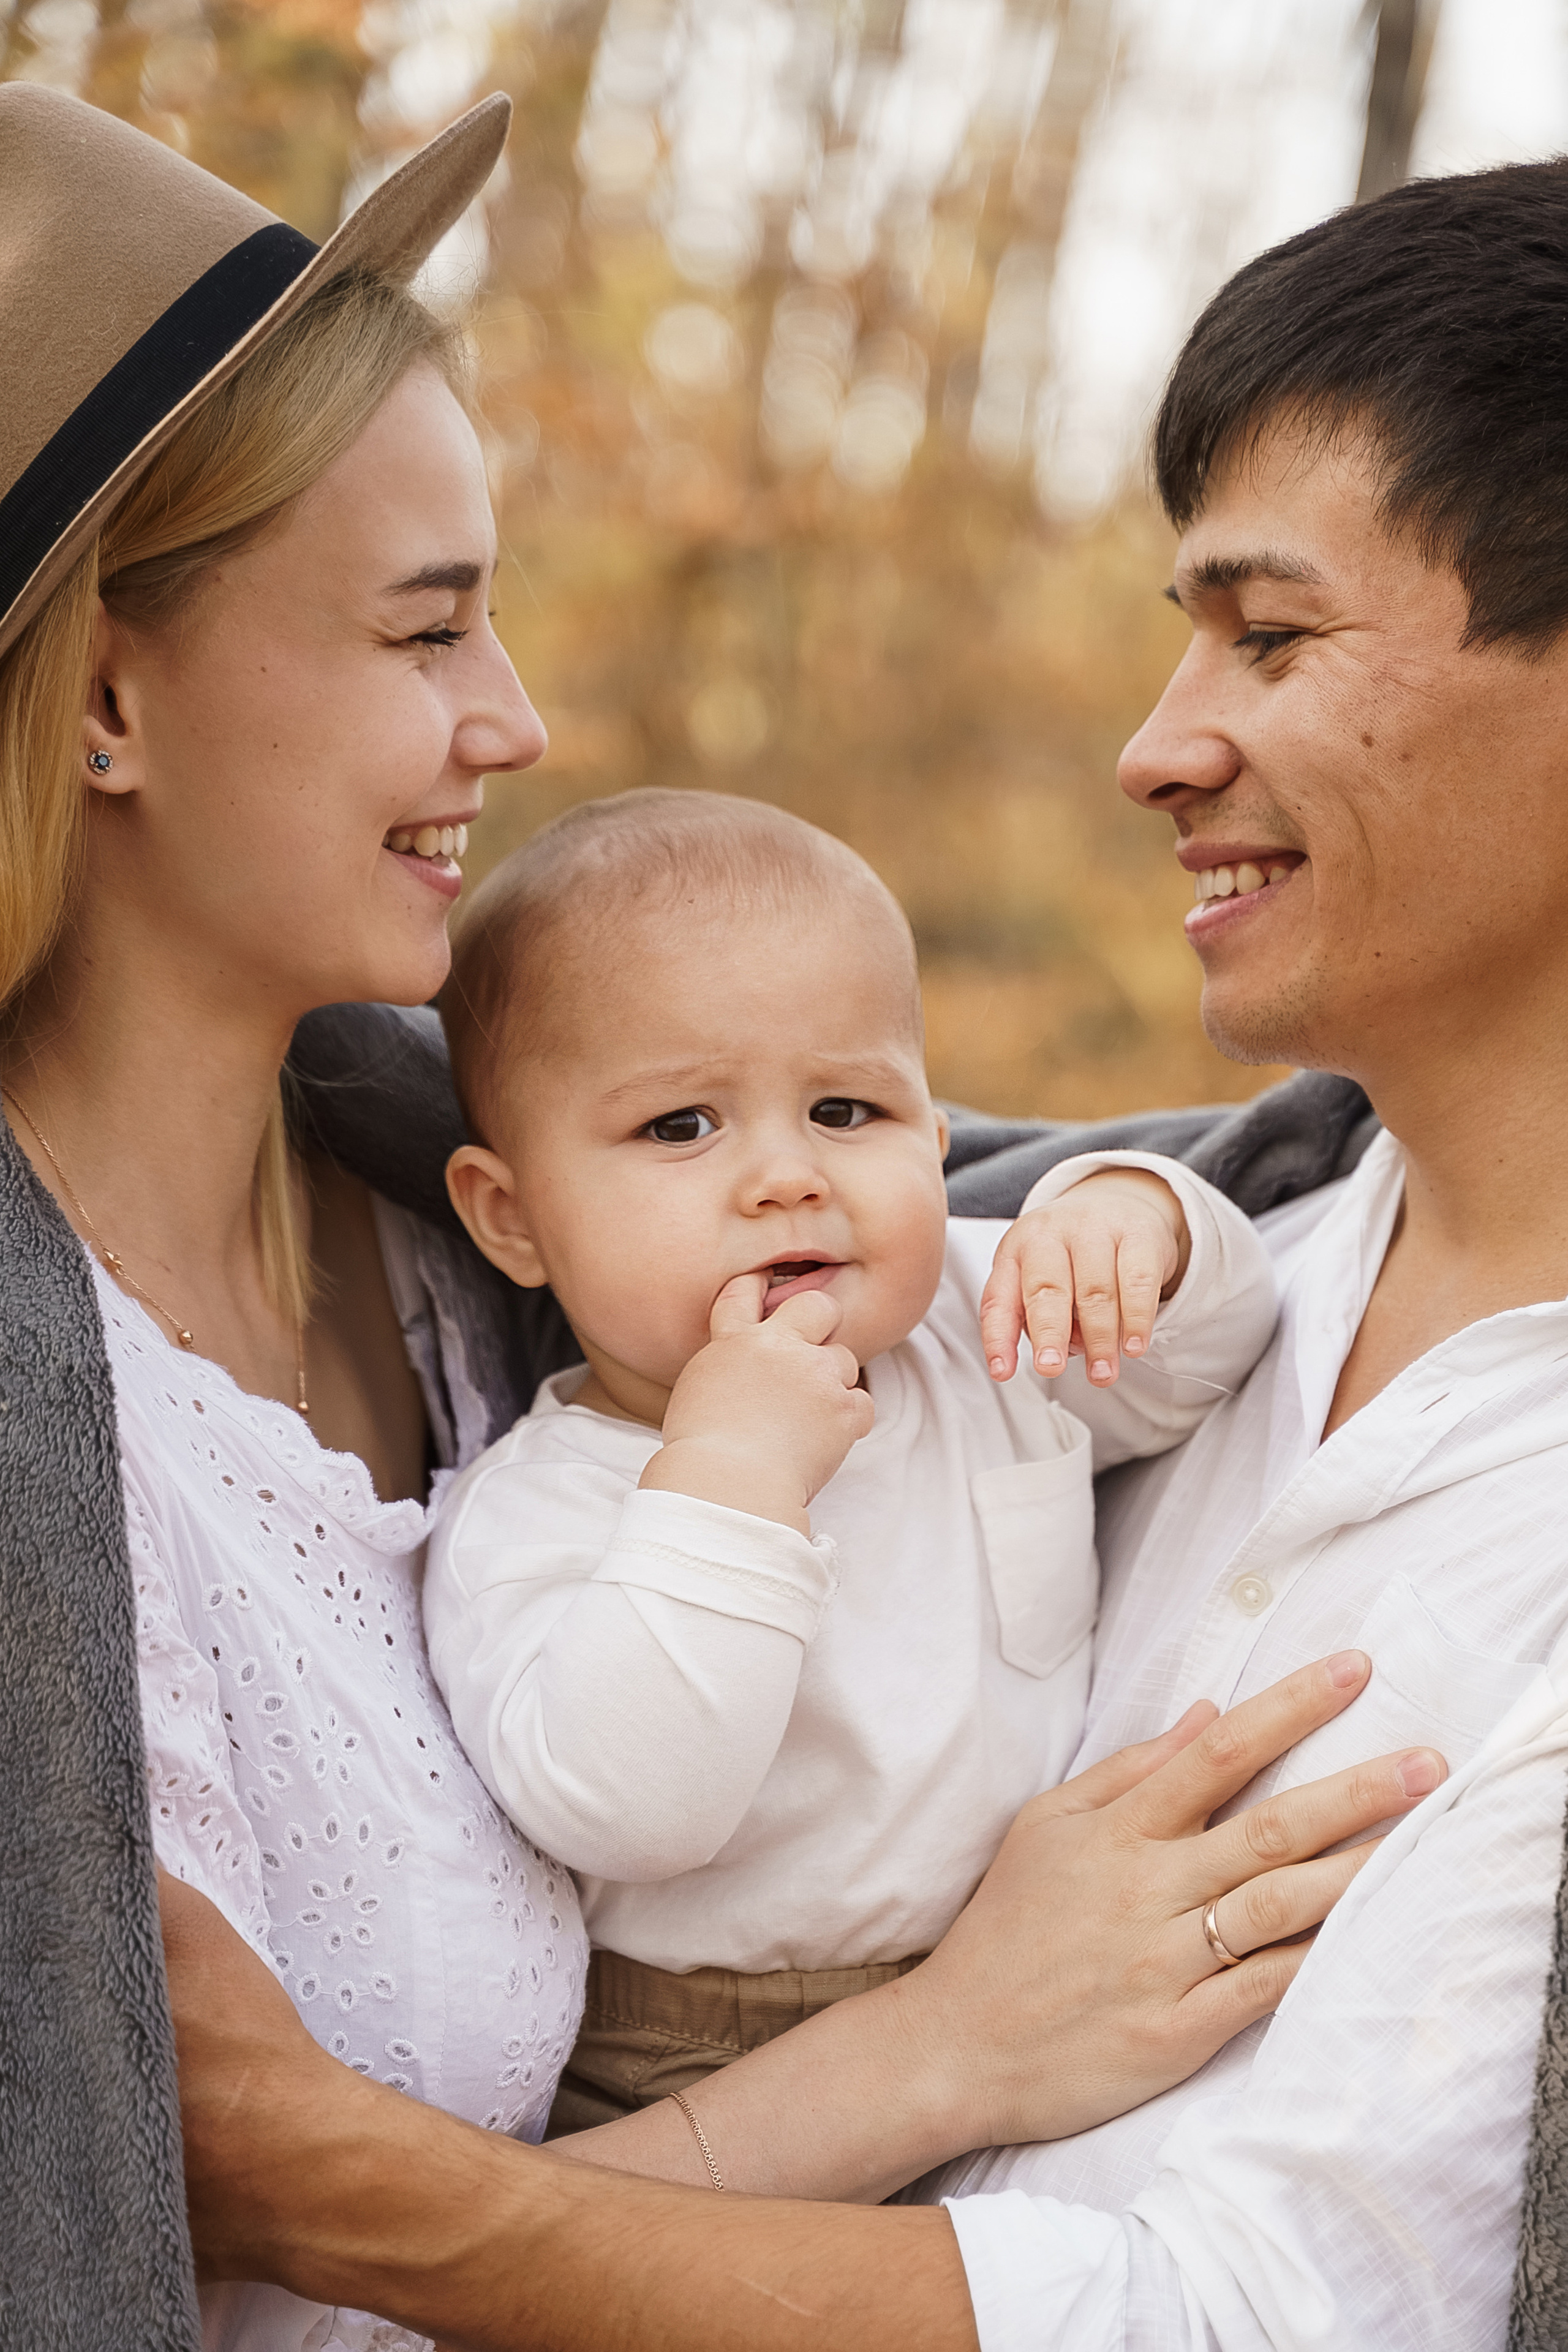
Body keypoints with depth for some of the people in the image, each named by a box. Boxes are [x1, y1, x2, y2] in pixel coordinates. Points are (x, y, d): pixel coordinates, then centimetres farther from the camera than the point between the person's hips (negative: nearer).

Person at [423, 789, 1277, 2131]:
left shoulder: (984, 1334, 4)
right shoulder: (526, 1520, -13)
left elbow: (1203, 1356, 17)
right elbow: (620, 1812, -26)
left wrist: (1137, 1217, -5)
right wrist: (727, 1471, -30)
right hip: (701, 2080, -5)